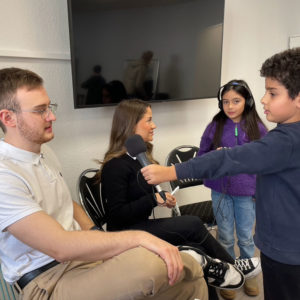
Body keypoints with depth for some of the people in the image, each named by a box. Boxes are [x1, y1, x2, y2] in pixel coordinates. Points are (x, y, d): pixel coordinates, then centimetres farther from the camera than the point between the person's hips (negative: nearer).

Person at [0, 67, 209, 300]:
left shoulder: (43, 151, 9)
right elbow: (60, 246, -28)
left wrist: (99, 242, 3)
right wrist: (140, 237, -28)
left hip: (81, 253, 8)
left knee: (190, 272, -6)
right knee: (150, 263, -34)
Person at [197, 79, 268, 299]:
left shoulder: (257, 128, -4)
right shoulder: (215, 127, -3)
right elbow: (201, 157, 4)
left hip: (247, 192, 0)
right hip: (220, 191, 1)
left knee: (246, 237, 16)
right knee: (225, 237, 15)